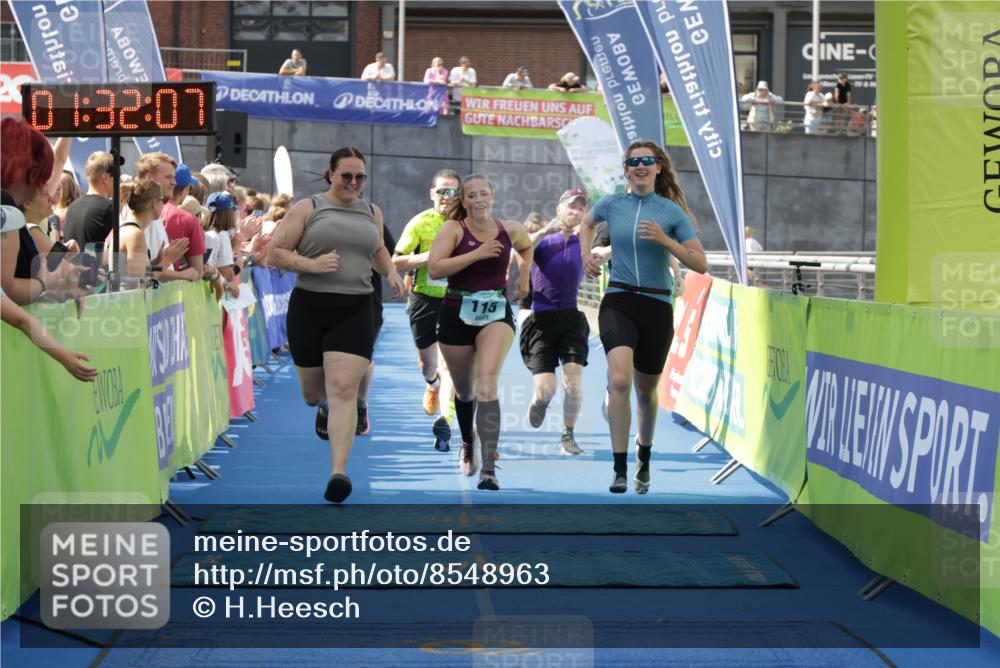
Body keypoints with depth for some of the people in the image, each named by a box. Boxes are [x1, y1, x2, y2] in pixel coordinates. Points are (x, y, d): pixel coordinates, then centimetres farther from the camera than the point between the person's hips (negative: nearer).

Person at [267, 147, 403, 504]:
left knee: (344, 389, -15)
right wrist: (311, 264, -17)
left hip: (355, 311, 1)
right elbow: (275, 252, -2)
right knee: (313, 391, 13)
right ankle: (324, 407, 53)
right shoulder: (308, 208, 1)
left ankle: (339, 472, -20)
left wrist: (391, 272, 13)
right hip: (309, 307, -1)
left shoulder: (372, 213, 13)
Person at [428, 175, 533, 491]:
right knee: (464, 391, 16)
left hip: (496, 314, 0)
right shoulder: (453, 229, -5)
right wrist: (477, 254, -20)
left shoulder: (509, 229, 5)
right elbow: (434, 268, -19)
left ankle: (489, 467, -26)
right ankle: (467, 445, 48)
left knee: (487, 383, -22)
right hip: (458, 314, 0)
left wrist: (524, 275, 17)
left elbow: (526, 246, 29)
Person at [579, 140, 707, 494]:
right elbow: (587, 222, 29)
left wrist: (665, 240, -18)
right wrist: (586, 254, 13)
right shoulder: (611, 204, 4)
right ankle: (620, 469, -20)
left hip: (657, 306, 0)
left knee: (646, 390, 12)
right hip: (618, 303, 0)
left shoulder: (672, 211, -1)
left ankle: (644, 461, 38)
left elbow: (701, 264, -5)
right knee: (620, 380, -23)